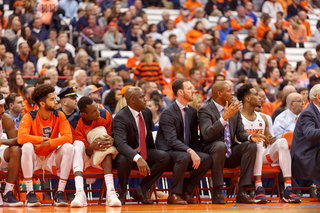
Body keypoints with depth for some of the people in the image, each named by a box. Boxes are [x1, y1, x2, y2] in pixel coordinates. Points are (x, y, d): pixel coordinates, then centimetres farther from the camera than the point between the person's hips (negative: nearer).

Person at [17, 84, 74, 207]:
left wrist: (48, 143, -29)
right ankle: (30, 193, -29)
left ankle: (60, 193, -23)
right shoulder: (29, 117, -13)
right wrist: (42, 139, -23)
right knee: (27, 146, -34)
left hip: (51, 157, 2)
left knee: (68, 147, -25)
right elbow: (21, 138, -30)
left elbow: (68, 137, -20)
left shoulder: (59, 116, -6)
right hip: (34, 158, -2)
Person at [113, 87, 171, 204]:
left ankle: (140, 191, -10)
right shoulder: (120, 117, -23)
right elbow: (120, 144, -38)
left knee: (165, 157, -18)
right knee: (124, 160, -40)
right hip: (127, 154, -6)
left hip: (144, 153, 6)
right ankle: (122, 193, -11)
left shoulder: (147, 113, 2)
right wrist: (137, 159, -52)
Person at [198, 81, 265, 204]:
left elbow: (240, 133, 8)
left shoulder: (235, 110, 11)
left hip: (230, 154, 6)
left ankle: (241, 192, -22)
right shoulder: (205, 111, -9)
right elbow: (207, 134, -25)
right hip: (211, 152, -6)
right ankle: (217, 192, -28)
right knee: (220, 145, -37)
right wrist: (225, 117, -32)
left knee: (251, 145, -19)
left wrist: (250, 137, -17)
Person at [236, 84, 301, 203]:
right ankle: (258, 188, -44)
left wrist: (270, 141, -4)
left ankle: (288, 189, -31)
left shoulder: (262, 118, 20)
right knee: (257, 142, -35)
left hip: (263, 155, 5)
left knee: (282, 141, -20)